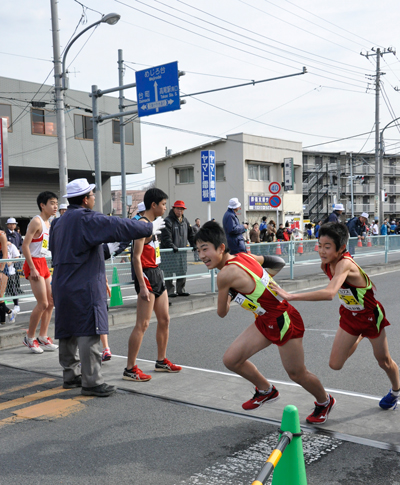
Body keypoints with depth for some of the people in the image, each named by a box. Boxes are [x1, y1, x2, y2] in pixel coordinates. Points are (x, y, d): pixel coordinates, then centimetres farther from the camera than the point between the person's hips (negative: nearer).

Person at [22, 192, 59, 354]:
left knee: (51, 302, 10)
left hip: (43, 263, 9)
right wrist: (32, 268, -21)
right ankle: (29, 338, 7)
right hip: (34, 264, -9)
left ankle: (43, 337, 20)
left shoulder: (48, 223, 13)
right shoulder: (36, 222, -14)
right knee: (43, 304, -8)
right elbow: (25, 246, -19)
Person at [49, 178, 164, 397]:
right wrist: (150, 228, -3)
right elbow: (120, 227, -14)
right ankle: (91, 382, -2)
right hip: (84, 287, -10)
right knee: (89, 333, -6)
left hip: (63, 287, 10)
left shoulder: (60, 222, 14)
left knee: (68, 331, 16)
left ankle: (71, 375, 27)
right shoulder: (87, 219, -14)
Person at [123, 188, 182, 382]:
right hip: (146, 275, -10)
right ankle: (130, 369, -3)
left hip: (157, 274, 10)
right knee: (142, 324, -9)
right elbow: (136, 257, -20)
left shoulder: (152, 224, 16)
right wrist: (142, 285, -25)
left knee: (164, 319, 14)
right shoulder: (142, 224, -15)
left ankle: (161, 361, 26)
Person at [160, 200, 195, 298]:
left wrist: (194, 245, 12)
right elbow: (166, 237, -17)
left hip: (182, 251, 7)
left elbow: (191, 234, 22)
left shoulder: (185, 221, 15)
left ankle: (181, 290, 21)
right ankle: (170, 291, 0)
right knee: (169, 273, -6)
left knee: (182, 271, 11)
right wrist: (172, 246, -26)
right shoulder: (168, 221, -9)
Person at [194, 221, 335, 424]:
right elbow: (278, 262, 11)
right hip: (265, 321, 9)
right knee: (231, 359, 5)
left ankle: (325, 402, 40)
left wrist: (227, 298, 9)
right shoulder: (243, 256, -3)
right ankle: (266, 390, 31)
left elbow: (222, 313, -11)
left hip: (284, 321, -9)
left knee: (296, 374, 10)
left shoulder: (226, 274, -26)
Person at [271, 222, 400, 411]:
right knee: (335, 364, 5)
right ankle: (359, 337, 34)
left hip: (370, 315, -6)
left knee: (383, 360, 15)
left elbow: (330, 293, -56)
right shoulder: (326, 264, -16)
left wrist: (291, 296, -58)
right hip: (349, 315, 6)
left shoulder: (345, 264, -39)